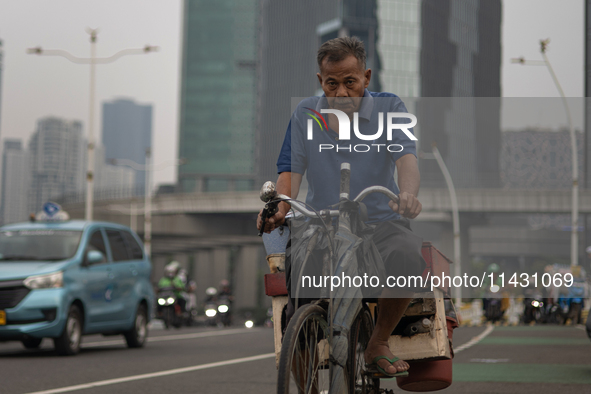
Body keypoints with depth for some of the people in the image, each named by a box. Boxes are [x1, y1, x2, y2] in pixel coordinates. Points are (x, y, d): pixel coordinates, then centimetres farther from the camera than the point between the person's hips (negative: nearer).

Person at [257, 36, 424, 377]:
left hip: (380, 221, -1)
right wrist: (279, 207, -23)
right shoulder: (305, 114, 8)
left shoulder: (389, 108, 2)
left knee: (409, 255, -35)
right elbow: (291, 168, 0)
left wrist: (408, 194, -38)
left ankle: (379, 343, -8)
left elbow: (406, 157, -15)